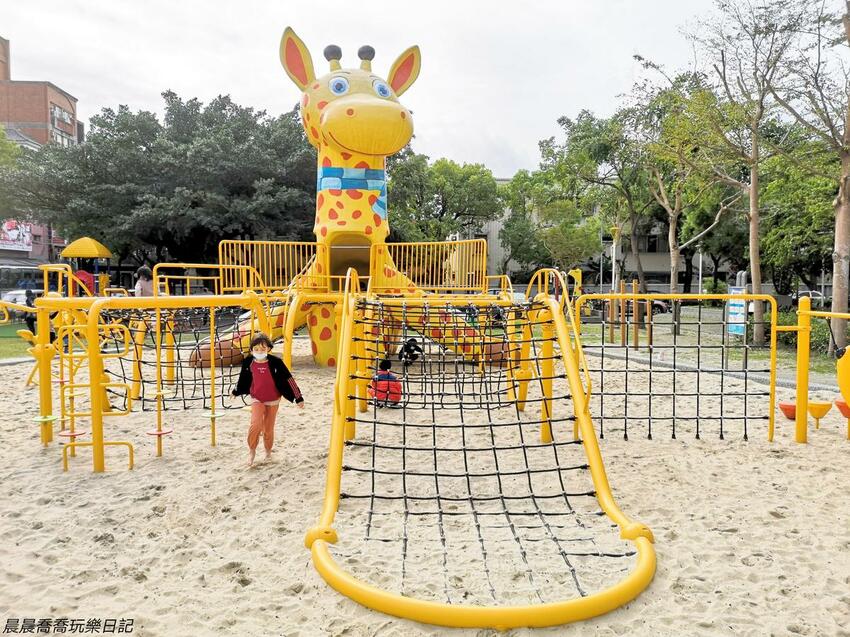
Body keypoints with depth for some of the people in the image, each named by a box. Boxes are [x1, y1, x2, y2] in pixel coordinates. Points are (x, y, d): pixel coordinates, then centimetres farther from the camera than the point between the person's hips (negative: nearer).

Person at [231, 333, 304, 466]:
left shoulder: (275, 362, -17)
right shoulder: (248, 362, -9)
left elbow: (289, 379, -11)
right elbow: (243, 378, 12)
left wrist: (298, 398, -10)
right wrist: (235, 391, 26)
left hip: (273, 400, 0)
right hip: (256, 399, 0)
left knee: (269, 428, 8)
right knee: (256, 424, -21)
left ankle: (268, 452, 34)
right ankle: (252, 451, 3)